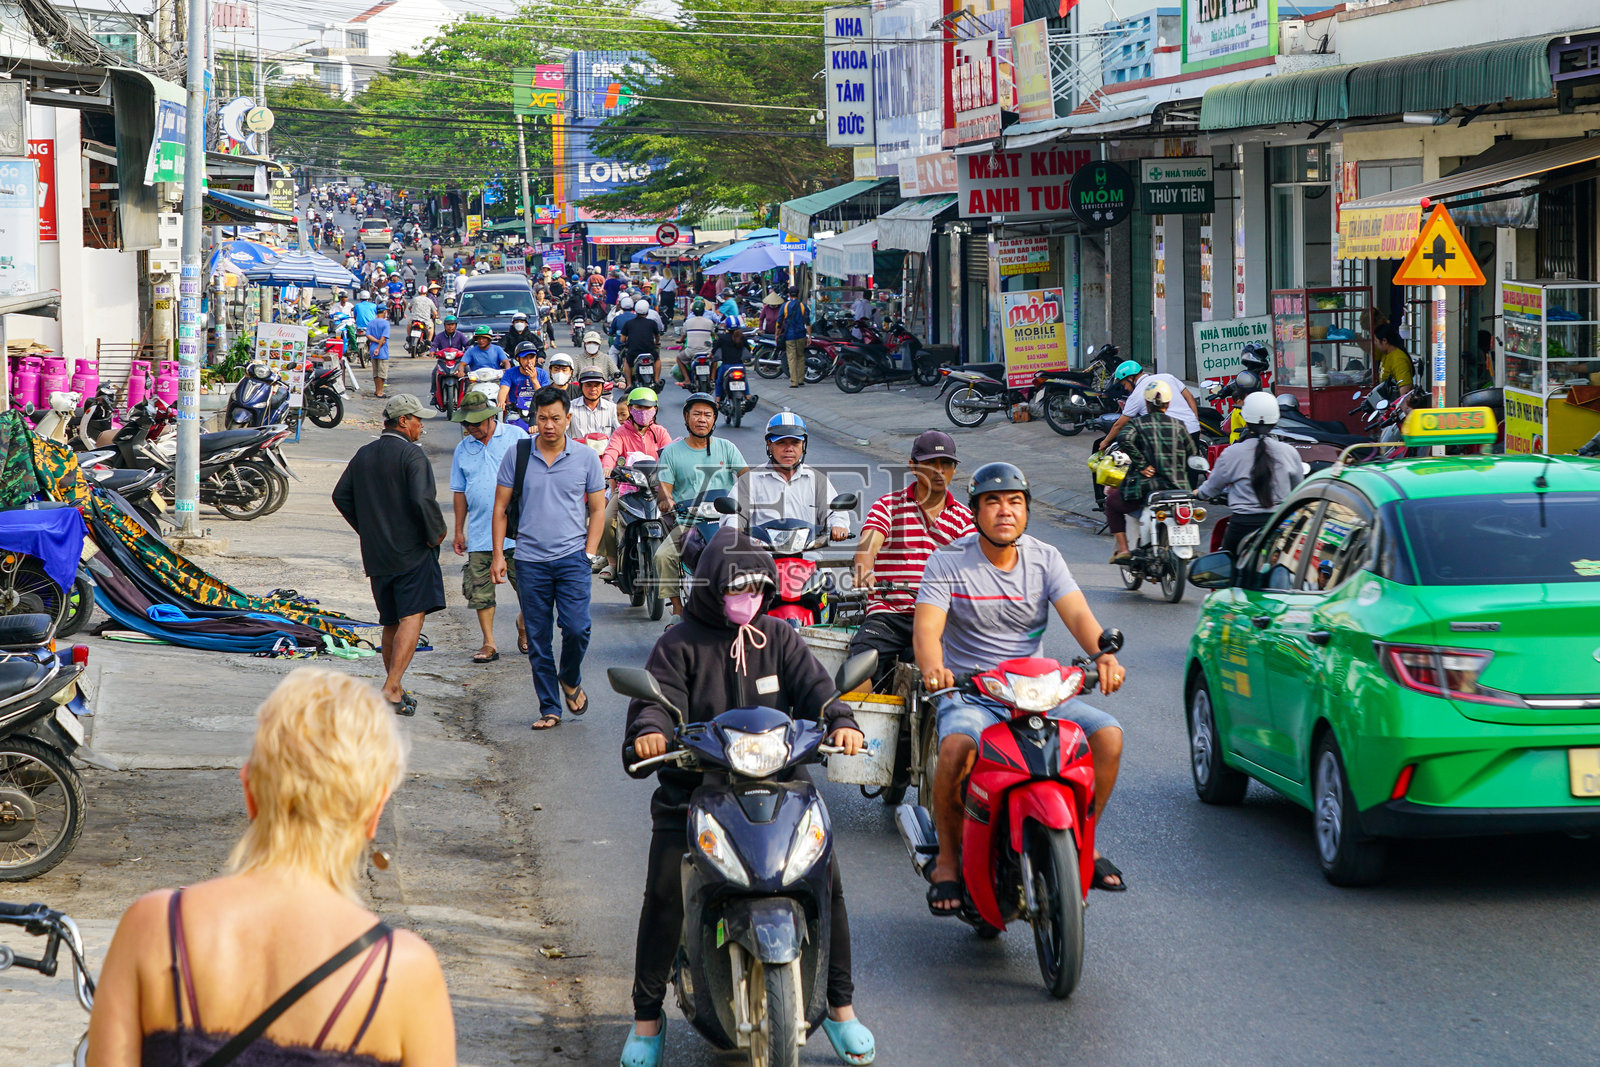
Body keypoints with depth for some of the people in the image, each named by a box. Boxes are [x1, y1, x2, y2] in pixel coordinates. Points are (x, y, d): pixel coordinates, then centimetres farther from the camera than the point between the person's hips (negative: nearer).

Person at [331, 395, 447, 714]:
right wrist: (436, 532, -8)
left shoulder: (363, 455, 10)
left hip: (376, 555, 7)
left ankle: (395, 690, 20)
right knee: (411, 619, -9)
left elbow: (341, 496, 14)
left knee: (391, 623, 16)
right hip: (413, 553, -7)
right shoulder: (411, 455, -11)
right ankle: (391, 688, -20)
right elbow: (422, 499, -23)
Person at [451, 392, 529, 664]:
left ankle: (523, 624, 27)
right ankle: (488, 643, 7)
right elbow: (459, 492, 15)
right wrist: (458, 531, 13)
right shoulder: (463, 449, 10)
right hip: (479, 532, 3)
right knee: (481, 590, 0)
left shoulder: (516, 437, 0)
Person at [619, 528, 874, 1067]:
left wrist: (840, 720, -23)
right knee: (665, 889, -21)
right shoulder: (680, 645, 3)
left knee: (825, 875, -15)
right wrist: (649, 731, -34)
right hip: (693, 791, -2)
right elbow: (658, 697, -10)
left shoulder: (778, 638, 12)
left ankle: (840, 1003, 3)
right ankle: (647, 1017, -4)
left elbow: (812, 685, -1)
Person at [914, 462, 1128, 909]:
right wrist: (932, 667, -40)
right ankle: (948, 859, -15)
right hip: (968, 693, -3)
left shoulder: (1045, 558, 6)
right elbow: (926, 625, -16)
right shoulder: (947, 562, -3)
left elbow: (1077, 614, -8)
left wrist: (1103, 655, -31)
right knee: (956, 746, -36)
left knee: (1108, 735, -18)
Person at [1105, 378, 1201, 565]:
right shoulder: (1179, 426, 8)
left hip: (1145, 487, -3)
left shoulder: (1138, 423, 0)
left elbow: (1127, 441, -22)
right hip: (1178, 489, 3)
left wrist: (1142, 465, -16)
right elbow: (1193, 454, 7)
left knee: (1112, 502, 24)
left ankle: (1123, 548, 10)